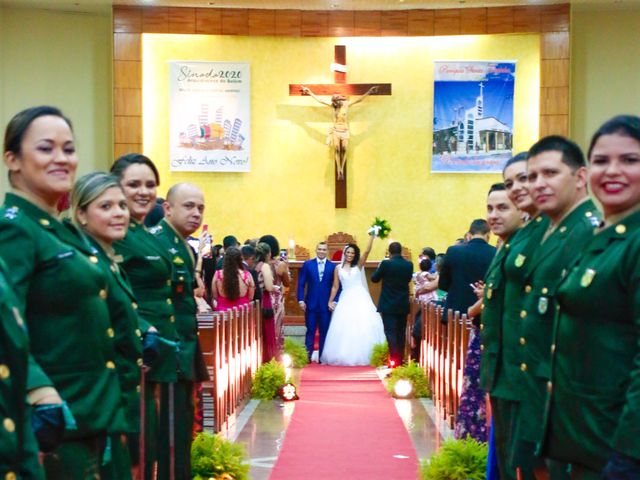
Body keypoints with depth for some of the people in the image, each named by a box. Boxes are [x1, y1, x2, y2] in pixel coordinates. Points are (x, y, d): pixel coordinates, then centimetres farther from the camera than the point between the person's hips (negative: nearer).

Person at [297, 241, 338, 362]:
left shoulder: (333, 266, 3)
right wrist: (301, 300, -4)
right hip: (311, 304, 0)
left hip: (326, 305, 0)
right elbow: (301, 283, 3)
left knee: (324, 332, 4)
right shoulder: (307, 264, 4)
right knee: (310, 331, 2)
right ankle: (307, 356, 5)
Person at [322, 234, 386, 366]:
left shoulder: (359, 265, 6)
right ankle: (345, 356, 3)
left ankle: (362, 356, 0)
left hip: (360, 299, -1)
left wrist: (372, 236, -15)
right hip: (346, 300, 1)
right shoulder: (338, 269, 8)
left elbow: (367, 251, -7)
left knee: (363, 326, -5)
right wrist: (330, 301, 5)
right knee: (345, 328, -1)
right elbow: (335, 287, 10)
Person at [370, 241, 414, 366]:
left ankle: (394, 359, -13)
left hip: (388, 305, -4)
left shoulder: (386, 264, -13)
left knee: (390, 332, -5)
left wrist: (380, 267, 12)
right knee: (401, 333, 13)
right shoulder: (409, 265, -1)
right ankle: (401, 359, 18)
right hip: (403, 305, 4)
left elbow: (374, 279, -2)